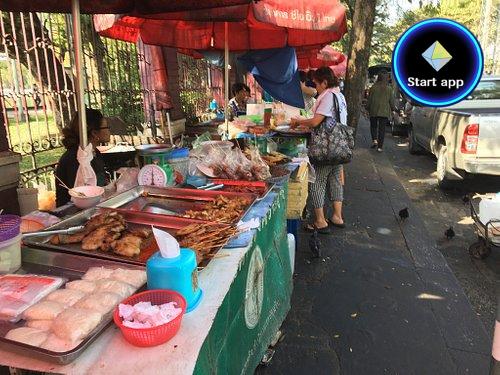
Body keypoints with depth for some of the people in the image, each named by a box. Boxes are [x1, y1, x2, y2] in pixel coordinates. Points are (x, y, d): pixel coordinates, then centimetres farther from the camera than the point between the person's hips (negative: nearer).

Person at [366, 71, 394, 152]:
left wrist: (367, 108, 12)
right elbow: (391, 101, 4)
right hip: (384, 112, 0)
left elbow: (369, 99, 0)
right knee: (382, 129, 3)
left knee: (373, 126, 17)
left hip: (373, 111, 0)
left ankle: (374, 140, -3)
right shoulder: (389, 89, -1)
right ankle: (380, 146, 2)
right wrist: (392, 109, 19)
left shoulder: (373, 87, -4)